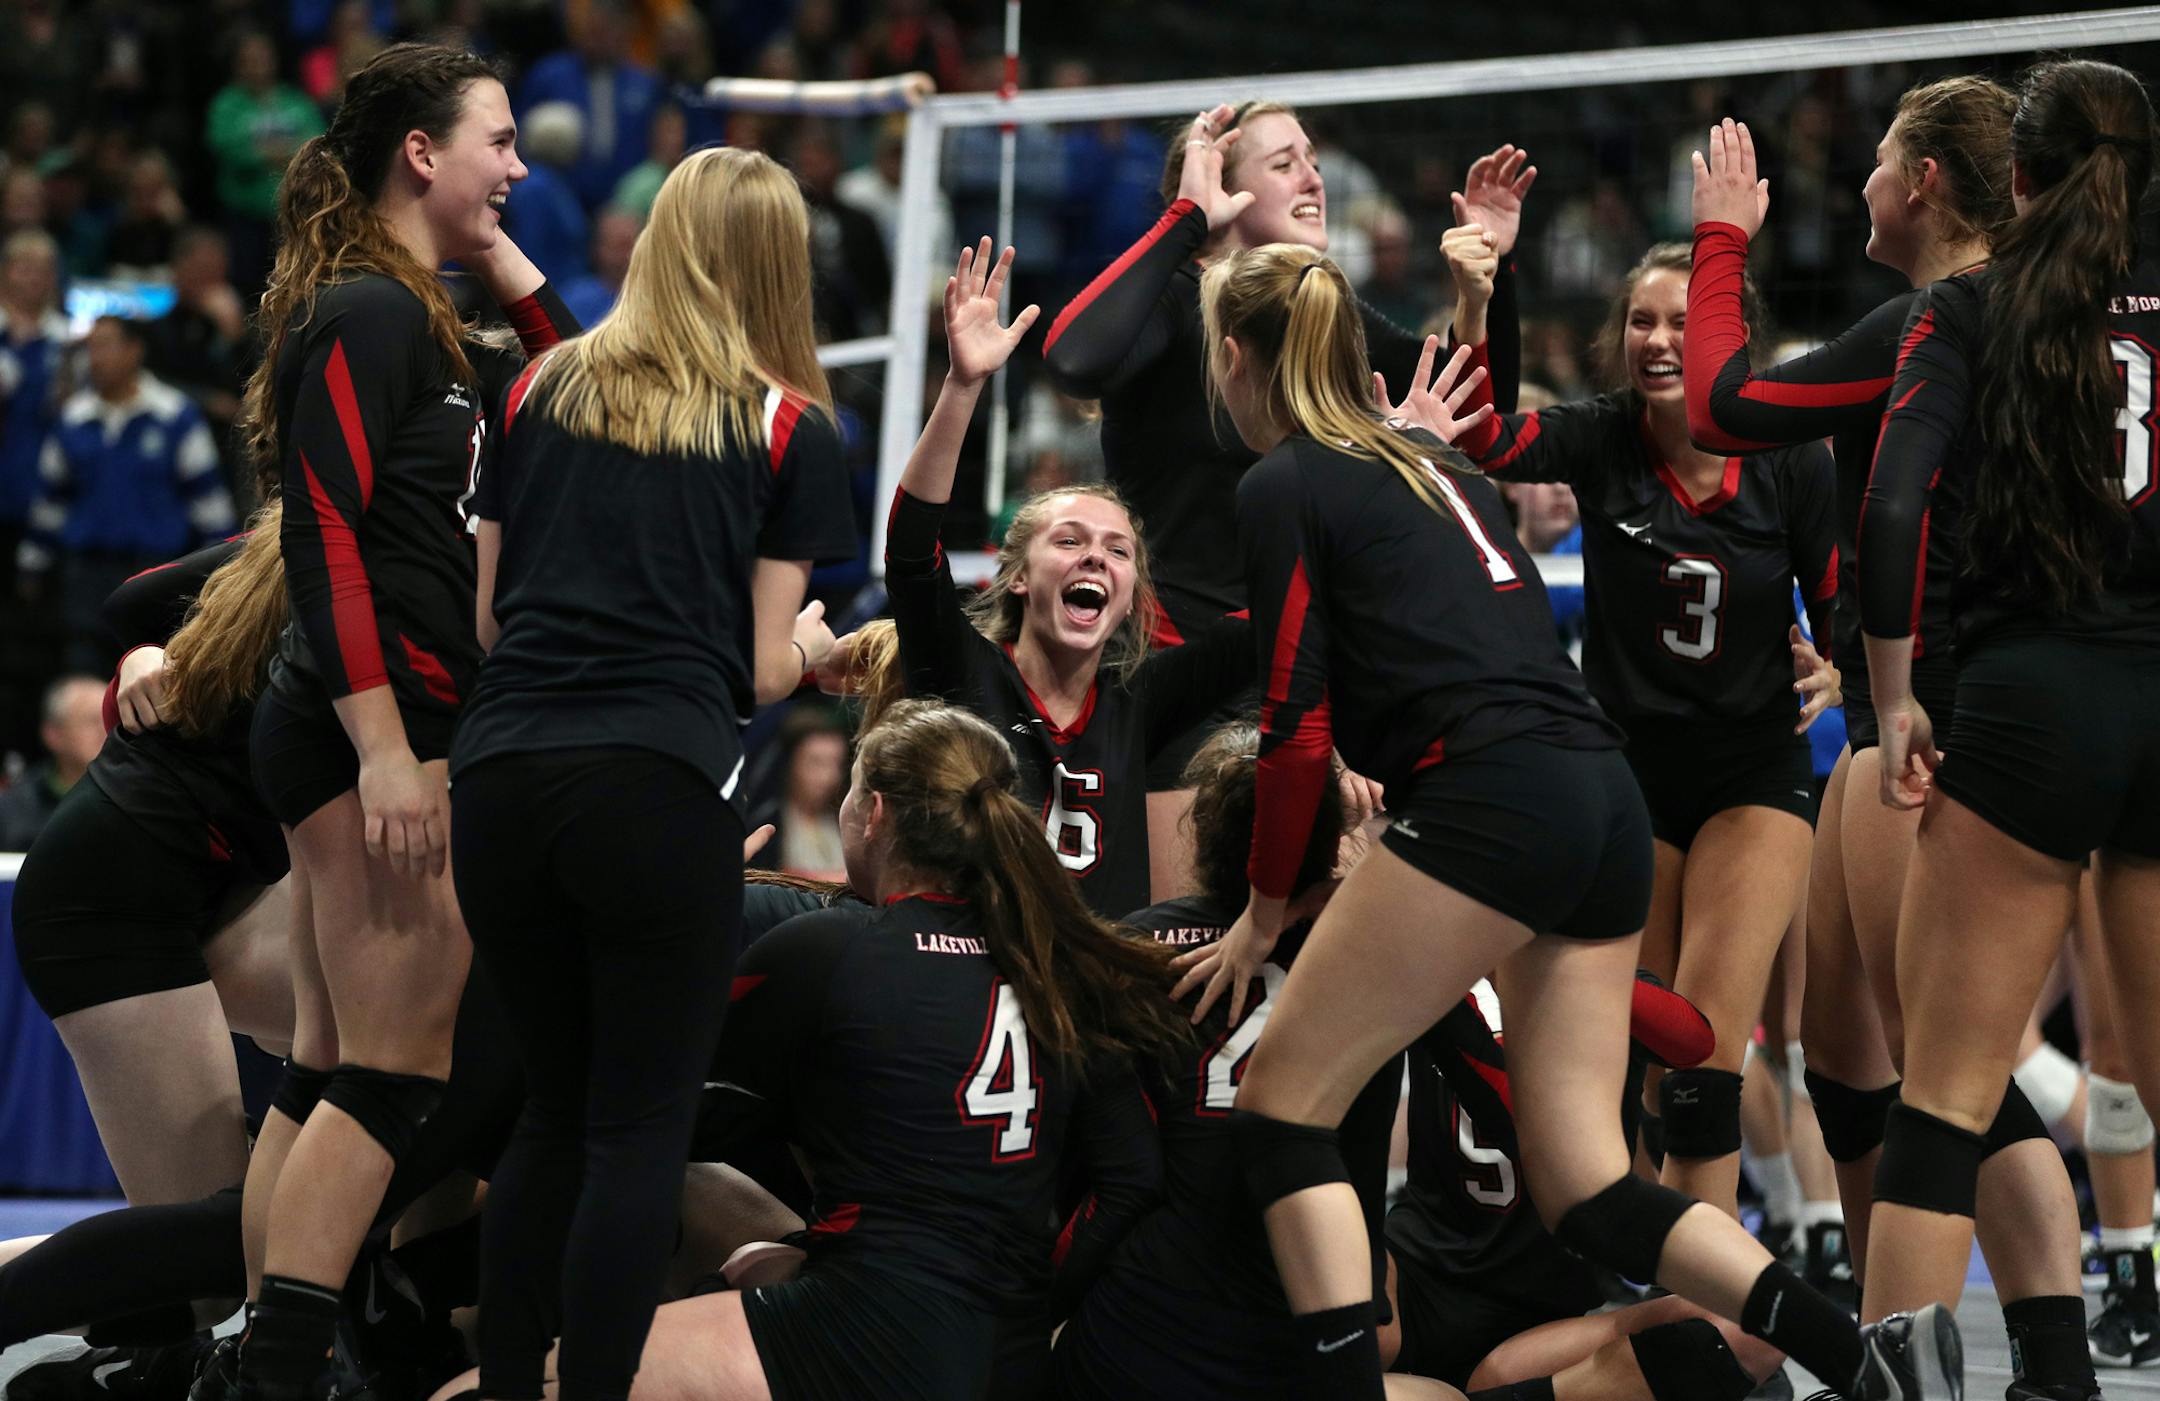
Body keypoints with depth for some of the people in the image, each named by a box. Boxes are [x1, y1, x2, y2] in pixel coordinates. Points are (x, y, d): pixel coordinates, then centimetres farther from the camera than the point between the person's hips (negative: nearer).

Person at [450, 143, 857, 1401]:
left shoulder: (541, 390, 14)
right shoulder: (792, 427, 6)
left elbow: (485, 612, 16)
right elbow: (765, 670, 5)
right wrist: (809, 642, 27)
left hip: (502, 776, 4)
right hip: (661, 786, -4)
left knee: (556, 1110, 18)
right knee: (641, 1129, 2)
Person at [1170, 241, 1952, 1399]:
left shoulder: (1281, 489, 2)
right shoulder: (1427, 461, 25)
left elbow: (1297, 726, -1)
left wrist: (1263, 913, 9)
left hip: (1491, 803, -8)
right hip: (1607, 808, 8)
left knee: (1280, 1107, 2)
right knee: (1583, 1189, 6)